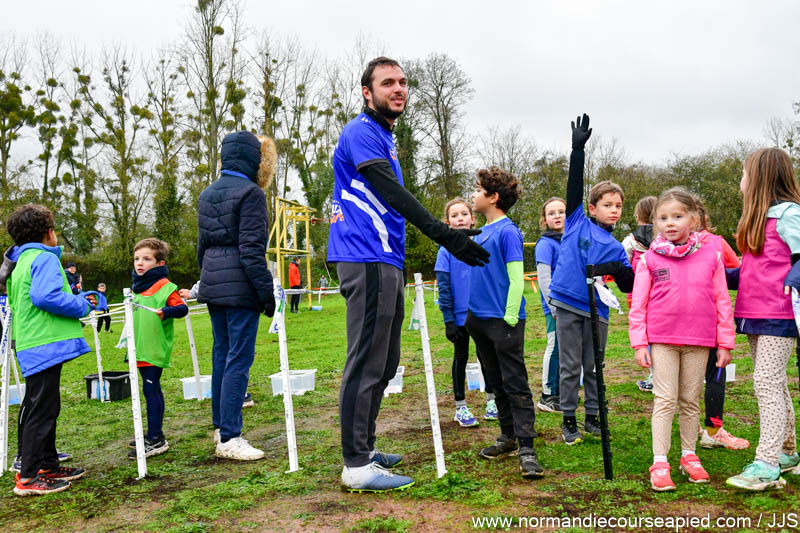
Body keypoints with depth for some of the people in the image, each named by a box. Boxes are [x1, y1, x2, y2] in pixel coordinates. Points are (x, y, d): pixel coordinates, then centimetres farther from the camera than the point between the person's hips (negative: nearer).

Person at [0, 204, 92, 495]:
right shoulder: (45, 258, -10)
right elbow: (45, 296, -25)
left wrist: (77, 299, 20)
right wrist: (82, 306, -12)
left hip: (31, 347, 10)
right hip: (46, 345, -10)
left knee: (42, 407, 16)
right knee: (42, 409, -6)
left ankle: (48, 466, 26)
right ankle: (28, 478, -2)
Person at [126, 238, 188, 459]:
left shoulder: (165, 286, -11)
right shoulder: (136, 286, 15)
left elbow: (182, 308, -17)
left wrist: (167, 312, -36)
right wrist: (132, 345, 28)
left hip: (156, 349, -8)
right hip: (141, 349, 8)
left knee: (151, 389, -8)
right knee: (151, 390, 14)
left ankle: (155, 439, -1)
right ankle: (154, 435, 24)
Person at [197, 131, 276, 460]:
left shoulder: (207, 194, 14)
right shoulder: (250, 193, -10)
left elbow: (202, 244, 18)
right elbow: (252, 248, -16)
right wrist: (266, 291, -13)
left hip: (212, 284, 9)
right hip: (240, 285, -8)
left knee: (222, 353, 16)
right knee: (239, 359, -5)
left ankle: (221, 426, 25)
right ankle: (229, 438, -4)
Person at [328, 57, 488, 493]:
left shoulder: (384, 138, 24)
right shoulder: (361, 132, -7)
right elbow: (391, 192, -20)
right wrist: (442, 233, -28)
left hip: (385, 263, 10)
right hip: (368, 261, -10)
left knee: (384, 363, 14)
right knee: (366, 365, -8)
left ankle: (364, 448, 24)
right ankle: (356, 465, -2)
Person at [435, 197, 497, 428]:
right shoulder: (446, 251, -6)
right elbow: (444, 287, -8)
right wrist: (448, 319, -12)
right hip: (460, 316, -2)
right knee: (461, 359, 9)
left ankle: (491, 400, 29)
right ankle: (461, 407, 19)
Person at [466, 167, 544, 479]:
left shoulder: (507, 232, -11)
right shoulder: (482, 232, 14)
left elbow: (516, 280, -15)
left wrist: (509, 319, -19)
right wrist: (472, 315, 16)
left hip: (504, 322, -9)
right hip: (480, 319, 9)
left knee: (515, 385, -5)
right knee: (496, 384, 15)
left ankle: (526, 448, 0)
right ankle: (508, 438, 27)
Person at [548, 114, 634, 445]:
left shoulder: (616, 247, 8)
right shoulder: (577, 224, 1)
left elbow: (629, 285, 7)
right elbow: (574, 187, -7)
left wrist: (612, 269, -13)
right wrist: (578, 149, -13)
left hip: (597, 310, 3)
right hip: (567, 305, -3)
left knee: (594, 366, 12)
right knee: (570, 367, 4)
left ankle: (592, 417, 26)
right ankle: (569, 421, 15)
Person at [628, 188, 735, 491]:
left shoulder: (711, 254, 2)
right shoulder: (649, 259, -1)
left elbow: (722, 301, 5)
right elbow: (638, 304, 1)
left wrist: (725, 343, 4)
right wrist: (639, 343, -3)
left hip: (699, 341, 1)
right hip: (662, 340, -1)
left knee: (691, 401, 12)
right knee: (665, 400, 1)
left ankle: (689, 456, 27)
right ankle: (659, 463, 7)